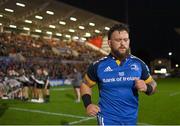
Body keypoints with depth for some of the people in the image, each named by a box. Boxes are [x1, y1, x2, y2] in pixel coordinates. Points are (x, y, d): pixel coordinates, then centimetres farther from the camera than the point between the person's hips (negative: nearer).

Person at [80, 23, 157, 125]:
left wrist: (147, 88, -13)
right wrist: (88, 104, -7)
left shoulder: (139, 64, -2)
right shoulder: (99, 65, -6)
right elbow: (85, 84, 8)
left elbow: (152, 83, 10)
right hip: (108, 119, -3)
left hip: (131, 118, 3)